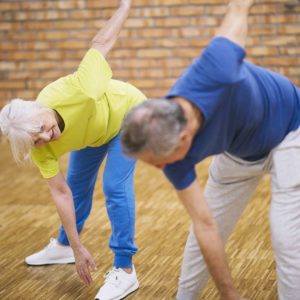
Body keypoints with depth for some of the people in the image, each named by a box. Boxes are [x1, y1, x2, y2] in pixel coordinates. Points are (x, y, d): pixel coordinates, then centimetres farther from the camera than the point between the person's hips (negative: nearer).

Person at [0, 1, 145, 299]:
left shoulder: (70, 93, -43)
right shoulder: (40, 148, -28)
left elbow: (101, 44, -29)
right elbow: (61, 194, -22)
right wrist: (78, 250, -21)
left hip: (127, 112, -4)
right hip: (93, 131, 5)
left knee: (115, 187, -15)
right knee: (77, 184, 18)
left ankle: (124, 271, -7)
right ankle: (64, 247, 42)